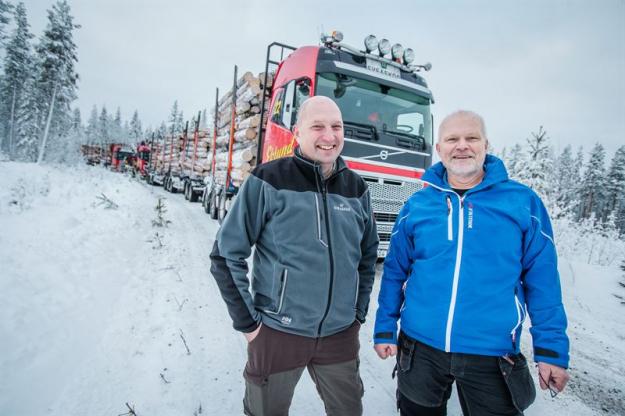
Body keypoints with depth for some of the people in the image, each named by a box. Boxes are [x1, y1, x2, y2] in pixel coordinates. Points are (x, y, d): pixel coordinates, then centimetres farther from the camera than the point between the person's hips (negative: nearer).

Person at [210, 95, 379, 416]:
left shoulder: (356, 188, 1)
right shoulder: (268, 181, -12)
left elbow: (368, 255, 13)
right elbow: (226, 255, -8)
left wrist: (358, 313, 10)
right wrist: (247, 322, -8)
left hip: (340, 335, 4)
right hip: (277, 333, -3)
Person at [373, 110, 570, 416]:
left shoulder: (524, 202, -5)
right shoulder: (416, 206, -2)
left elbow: (542, 280, -1)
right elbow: (395, 272, 2)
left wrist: (551, 350, -2)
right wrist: (385, 330, 1)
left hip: (492, 354, -1)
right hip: (419, 347, 2)